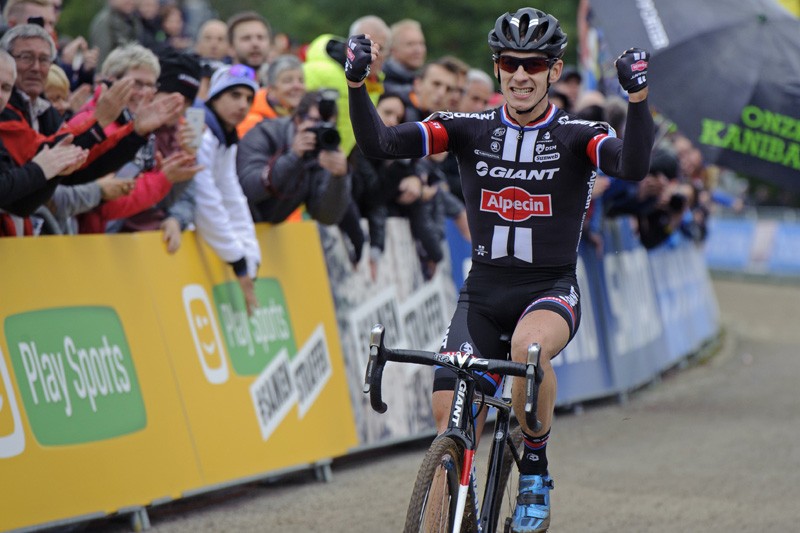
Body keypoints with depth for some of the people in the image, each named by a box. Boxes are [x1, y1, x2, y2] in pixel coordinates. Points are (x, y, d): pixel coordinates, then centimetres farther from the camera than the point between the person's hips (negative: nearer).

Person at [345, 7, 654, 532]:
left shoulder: (577, 136, -5)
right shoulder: (470, 130, 0)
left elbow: (633, 166, -26)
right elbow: (379, 143, -9)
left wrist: (638, 96, -39)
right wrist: (357, 83, -25)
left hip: (551, 291, -3)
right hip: (483, 294, 3)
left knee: (529, 345, -36)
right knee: (452, 427, -8)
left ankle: (536, 472, -14)